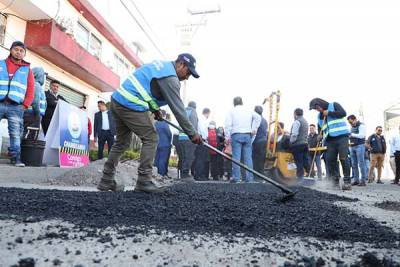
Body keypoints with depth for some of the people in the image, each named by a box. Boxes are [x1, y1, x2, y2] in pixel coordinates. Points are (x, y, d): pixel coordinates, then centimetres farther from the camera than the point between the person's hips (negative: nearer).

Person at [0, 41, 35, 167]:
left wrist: (25, 105, 0)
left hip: (15, 107, 0)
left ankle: (15, 157, -4)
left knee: (16, 134, -5)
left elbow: (30, 90, 10)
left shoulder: (27, 70, 15)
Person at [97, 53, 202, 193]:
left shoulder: (161, 64, 17)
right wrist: (192, 133, -8)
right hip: (130, 105, -10)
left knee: (122, 142, 16)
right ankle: (144, 181, -3)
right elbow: (178, 108, -13)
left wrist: (155, 109, 22)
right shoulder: (170, 78, -11)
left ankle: (106, 181, 21)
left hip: (117, 99, 10)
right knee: (150, 138, -3)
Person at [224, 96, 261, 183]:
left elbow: (228, 124, -2)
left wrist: (227, 136, -3)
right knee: (248, 157, 2)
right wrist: (254, 128, 9)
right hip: (247, 135, 3)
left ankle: (236, 177, -7)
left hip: (236, 135, -3)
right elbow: (258, 117, 8)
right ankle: (249, 178, 2)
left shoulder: (232, 111, 5)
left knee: (236, 157, -4)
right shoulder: (248, 111, 14)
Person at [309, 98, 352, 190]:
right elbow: (320, 129, 24)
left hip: (341, 136, -6)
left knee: (343, 158, -11)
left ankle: (347, 182, -7)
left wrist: (329, 113, -8)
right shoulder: (319, 116, 20)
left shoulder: (334, 105, 4)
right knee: (330, 160, 0)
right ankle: (335, 181, 9)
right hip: (330, 140, 6)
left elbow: (343, 113, -12)